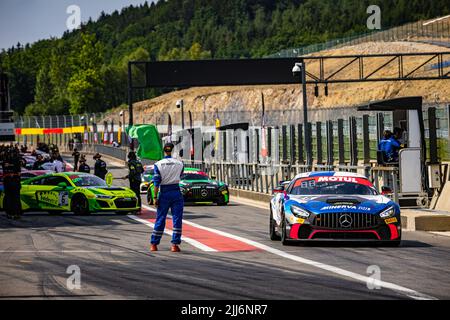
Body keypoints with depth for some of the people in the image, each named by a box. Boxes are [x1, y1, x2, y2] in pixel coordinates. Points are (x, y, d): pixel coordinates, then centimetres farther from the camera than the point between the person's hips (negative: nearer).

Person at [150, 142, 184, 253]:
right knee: (177, 219, 3)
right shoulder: (180, 164, 1)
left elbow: (156, 182, -7)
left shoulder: (158, 164, -4)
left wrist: (155, 197, -5)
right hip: (176, 192, 0)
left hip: (164, 193, 0)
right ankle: (175, 244, -3)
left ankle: (154, 244, 12)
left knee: (160, 219, 7)